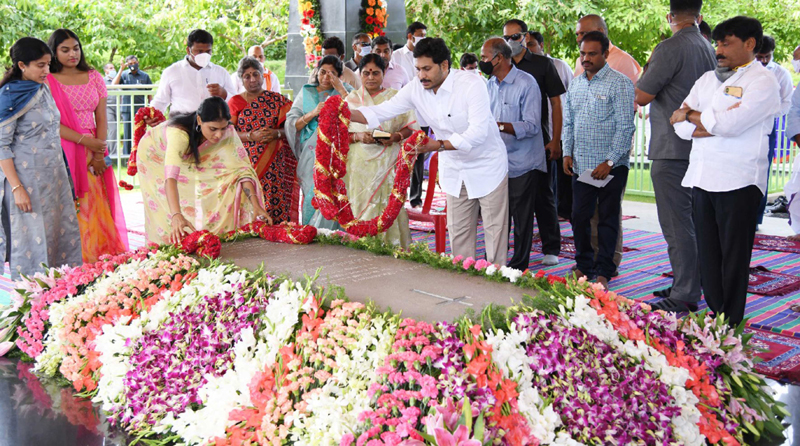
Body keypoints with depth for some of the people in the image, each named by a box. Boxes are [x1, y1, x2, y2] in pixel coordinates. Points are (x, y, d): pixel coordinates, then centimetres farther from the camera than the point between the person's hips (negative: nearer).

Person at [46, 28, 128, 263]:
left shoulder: (94, 78, 11)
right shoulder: (48, 81, 0)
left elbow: (101, 119, 7)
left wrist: (99, 154, -4)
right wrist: (85, 141, -15)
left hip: (94, 150, 4)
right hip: (64, 152, -4)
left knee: (97, 206, 2)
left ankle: (101, 259, 7)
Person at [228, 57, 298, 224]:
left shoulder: (277, 99, 10)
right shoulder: (234, 102, 9)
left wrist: (277, 133, -14)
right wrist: (251, 136, -15)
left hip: (273, 164, 1)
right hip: (245, 164, 0)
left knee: (274, 204, -6)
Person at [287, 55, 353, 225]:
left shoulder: (345, 91, 9)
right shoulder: (306, 92, 14)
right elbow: (291, 124, 5)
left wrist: (341, 89, -10)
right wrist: (313, 113, -9)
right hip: (312, 155, 2)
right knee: (312, 196, -3)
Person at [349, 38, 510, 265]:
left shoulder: (471, 84, -24)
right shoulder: (416, 89, -8)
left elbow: (478, 132, -30)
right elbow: (383, 111, -10)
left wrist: (439, 145, -38)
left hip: (487, 166, -5)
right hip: (454, 169, 5)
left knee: (494, 228, 1)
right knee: (458, 230, 10)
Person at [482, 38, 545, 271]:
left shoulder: (527, 83, -12)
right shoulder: (491, 84, 11)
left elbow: (531, 126, -20)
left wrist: (498, 125, -27)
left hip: (521, 164, -7)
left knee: (521, 218, 3)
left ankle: (519, 265, 13)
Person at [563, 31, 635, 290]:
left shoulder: (619, 84, -8)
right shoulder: (575, 84, 12)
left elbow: (625, 127, -12)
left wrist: (610, 162, -16)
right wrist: (567, 152, 6)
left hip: (611, 166, -5)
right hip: (581, 166, 6)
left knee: (608, 219, 3)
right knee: (579, 217, 9)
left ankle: (603, 271, 12)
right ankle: (583, 265, 22)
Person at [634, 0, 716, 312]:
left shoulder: (669, 49, -15)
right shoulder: (708, 49, 10)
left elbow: (641, 97, -12)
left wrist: (648, 68, 4)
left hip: (671, 150, -9)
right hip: (696, 147, 9)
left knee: (676, 224, -6)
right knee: (688, 220, 16)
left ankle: (684, 297, -3)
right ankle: (686, 284, 25)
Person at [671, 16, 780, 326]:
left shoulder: (762, 82, -4)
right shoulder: (707, 79, 17)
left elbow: (731, 124, -18)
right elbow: (681, 127, 6)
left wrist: (691, 115, -4)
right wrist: (717, 123, -10)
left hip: (738, 181, -6)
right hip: (702, 179, 6)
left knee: (733, 256, 1)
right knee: (707, 254, 9)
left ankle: (730, 326, 8)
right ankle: (714, 316, 18)